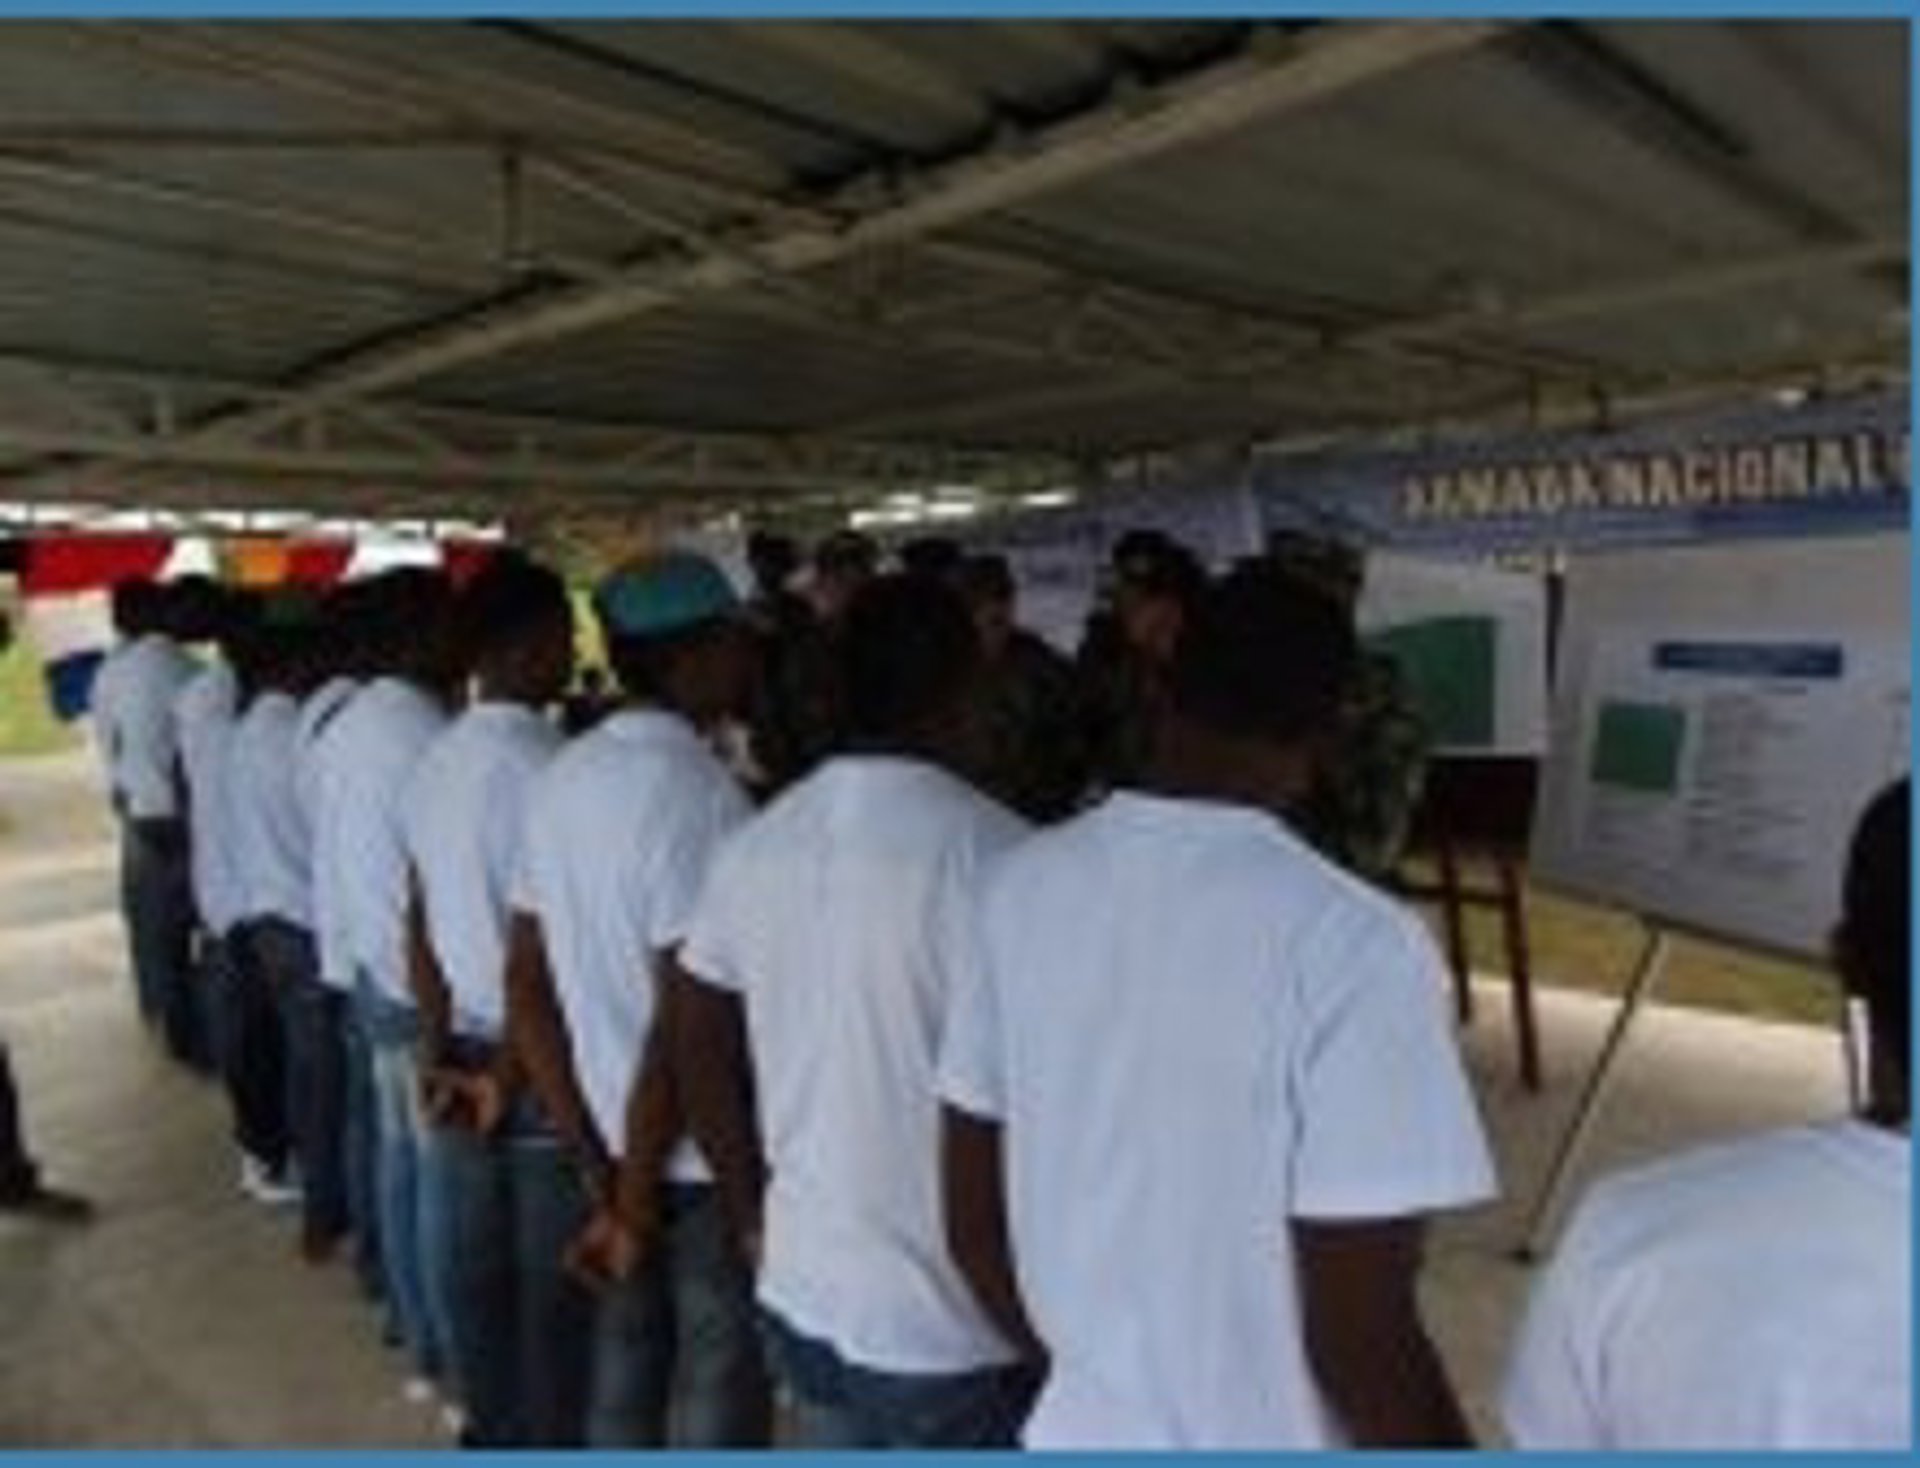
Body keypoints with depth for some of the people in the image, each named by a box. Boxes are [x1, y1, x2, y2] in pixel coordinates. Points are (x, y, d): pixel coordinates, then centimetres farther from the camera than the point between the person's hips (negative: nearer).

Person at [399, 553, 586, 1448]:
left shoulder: (435, 763, 3)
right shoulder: (546, 766, -21)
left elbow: (420, 926, 5)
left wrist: (438, 1050, 5)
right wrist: (510, 1072, -10)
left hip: (461, 1050, 7)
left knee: (474, 1264, 20)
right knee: (551, 1281, 9)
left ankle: (492, 1429, 37)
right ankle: (552, 1441, 24)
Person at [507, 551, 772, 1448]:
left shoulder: (563, 778, 3)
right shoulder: (701, 792, -21)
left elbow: (526, 986, 4)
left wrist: (599, 1167, 4)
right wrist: (633, 1198, -12)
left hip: (617, 1144, 7)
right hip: (708, 1163, -7)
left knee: (625, 1366, 21)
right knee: (719, 1397, 10)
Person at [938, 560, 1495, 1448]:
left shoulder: (1017, 889, -8)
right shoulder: (1356, 942, -25)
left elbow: (971, 1223, 0)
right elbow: (1357, 1333, -21)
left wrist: (1074, 1366, 15)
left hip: (1078, 1431, 4)